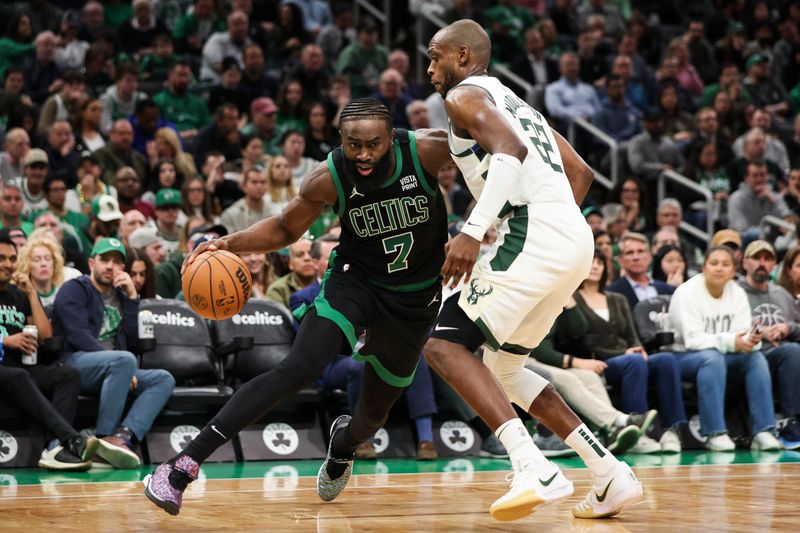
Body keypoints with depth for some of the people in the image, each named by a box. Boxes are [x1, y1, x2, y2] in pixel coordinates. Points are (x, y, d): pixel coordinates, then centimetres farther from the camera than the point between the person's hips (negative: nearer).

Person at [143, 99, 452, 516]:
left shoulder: (428, 150, -26)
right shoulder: (328, 179, -22)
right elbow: (285, 229, -5)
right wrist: (230, 243, -21)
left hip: (416, 297, 2)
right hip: (355, 279, -2)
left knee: (375, 411, 14)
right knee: (297, 369, -25)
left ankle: (343, 444, 55)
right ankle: (184, 465, -25)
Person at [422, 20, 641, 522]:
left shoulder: (465, 95, 2)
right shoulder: (517, 104, 30)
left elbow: (511, 150, -18)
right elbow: (580, 171, 31)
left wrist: (473, 231, -24)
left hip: (532, 233, -9)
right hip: (575, 241, 9)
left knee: (443, 344, -9)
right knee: (502, 366, 21)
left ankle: (535, 469, -25)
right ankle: (611, 475, 13)